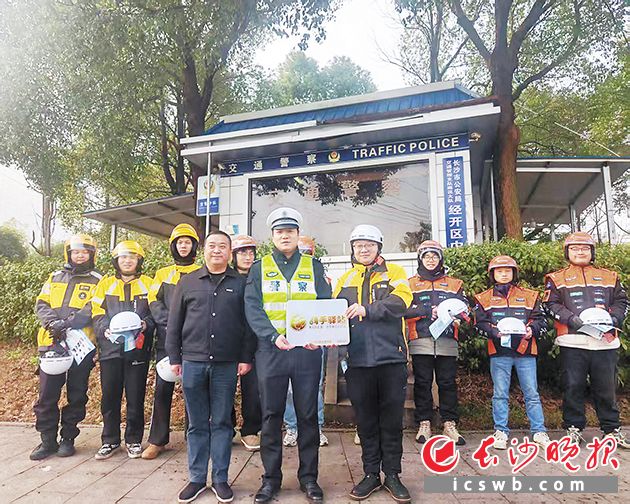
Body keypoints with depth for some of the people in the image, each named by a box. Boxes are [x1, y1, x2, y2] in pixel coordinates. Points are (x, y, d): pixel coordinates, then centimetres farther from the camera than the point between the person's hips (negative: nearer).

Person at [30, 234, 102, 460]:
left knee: (76, 395, 6)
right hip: (52, 343, 3)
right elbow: (41, 304, 9)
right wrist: (53, 322, -10)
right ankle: (48, 440, 18)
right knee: (47, 394, 4)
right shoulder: (55, 278, 17)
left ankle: (68, 439, 19)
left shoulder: (97, 281, 4)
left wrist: (67, 323, -22)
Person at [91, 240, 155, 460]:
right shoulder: (106, 283, 12)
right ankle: (110, 440, 22)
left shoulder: (148, 283, 8)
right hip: (110, 347, 2)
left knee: (135, 396, 4)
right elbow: (97, 312, 7)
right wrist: (105, 328, -11)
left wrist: (146, 324, -15)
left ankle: (133, 440, 19)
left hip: (138, 349, -1)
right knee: (110, 396, 7)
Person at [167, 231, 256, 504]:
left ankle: (220, 479, 20)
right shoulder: (188, 282, 8)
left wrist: (246, 358, -3)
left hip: (227, 364, -1)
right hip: (193, 361, 1)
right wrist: (174, 358, 3)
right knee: (197, 424, 11)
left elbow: (248, 324, 3)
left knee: (221, 422, 8)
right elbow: (174, 322, 8)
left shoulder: (240, 284, 5)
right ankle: (196, 478, 23)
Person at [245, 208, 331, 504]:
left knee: (308, 415, 8)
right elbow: (252, 308, -3)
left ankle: (308, 477, 23)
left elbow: (325, 304, 3)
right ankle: (271, 477, 23)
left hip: (308, 351, 1)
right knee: (271, 416, 8)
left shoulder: (313, 266, 10)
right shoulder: (259, 268, 8)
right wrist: (273, 336, -19)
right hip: (270, 350, 0)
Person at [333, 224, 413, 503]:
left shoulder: (394, 272, 6)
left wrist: (367, 309, -24)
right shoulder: (345, 279, 14)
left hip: (391, 355, -2)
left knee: (391, 418, 7)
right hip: (357, 359, 2)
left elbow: (400, 301, -12)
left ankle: (392, 474, 22)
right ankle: (371, 474, 25)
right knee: (365, 418, 11)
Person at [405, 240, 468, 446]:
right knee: (422, 383, 2)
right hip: (421, 341, -1)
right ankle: (424, 424, 10)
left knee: (448, 382, 3)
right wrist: (428, 311, -14)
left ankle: (450, 424, 11)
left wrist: (455, 316, -15)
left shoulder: (454, 284, 17)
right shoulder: (411, 284, 13)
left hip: (447, 340, 1)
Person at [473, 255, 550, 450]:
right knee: (500, 394, 5)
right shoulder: (484, 298, 7)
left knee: (532, 393, 6)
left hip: (525, 351, 1)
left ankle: (539, 431, 16)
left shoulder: (529, 296, 11)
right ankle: (501, 431, 14)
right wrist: (495, 332, -16)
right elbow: (480, 323, 1)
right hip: (499, 352, -1)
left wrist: (532, 329, -12)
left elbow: (540, 319, 8)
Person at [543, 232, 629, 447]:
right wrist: (573, 319, -15)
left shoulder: (609, 277, 17)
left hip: (605, 342, 2)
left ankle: (612, 429, 24)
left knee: (606, 387, 10)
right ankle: (573, 427, 16)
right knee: (573, 387, 4)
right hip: (572, 342, -2)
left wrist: (612, 319, -6)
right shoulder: (556, 279, 8)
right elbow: (551, 305, -1)